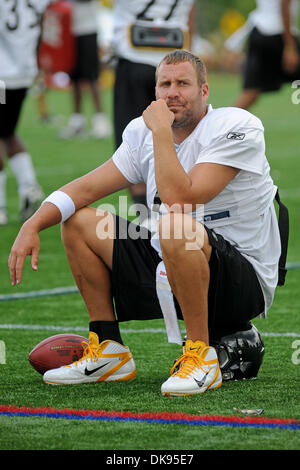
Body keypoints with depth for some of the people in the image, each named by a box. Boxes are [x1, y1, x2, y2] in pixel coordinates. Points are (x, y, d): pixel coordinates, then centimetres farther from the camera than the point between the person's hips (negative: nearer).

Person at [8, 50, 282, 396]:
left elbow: (180, 200, -28)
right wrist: (32, 225, -9)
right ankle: (109, 353, 7)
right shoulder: (144, 134, 5)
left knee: (176, 226, -37)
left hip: (245, 282, -7)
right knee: (78, 222, 3)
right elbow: (87, 188, 6)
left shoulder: (238, 128, -16)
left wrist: (161, 130, -21)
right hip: (171, 267, 7)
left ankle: (200, 357, -24)